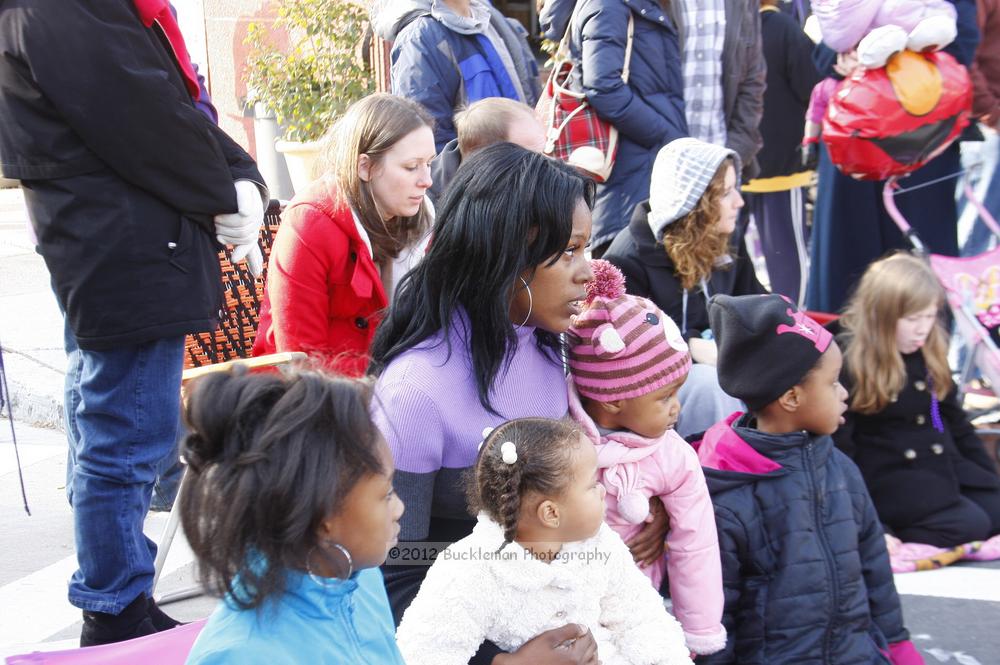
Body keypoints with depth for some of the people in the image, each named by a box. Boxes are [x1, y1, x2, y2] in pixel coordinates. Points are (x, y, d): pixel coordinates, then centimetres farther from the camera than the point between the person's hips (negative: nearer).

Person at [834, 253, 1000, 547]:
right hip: (888, 477, -8)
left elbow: (956, 422, 19)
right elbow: (839, 446, -14)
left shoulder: (930, 358, 8)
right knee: (970, 526, -25)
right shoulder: (850, 366, -14)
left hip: (945, 468, 9)